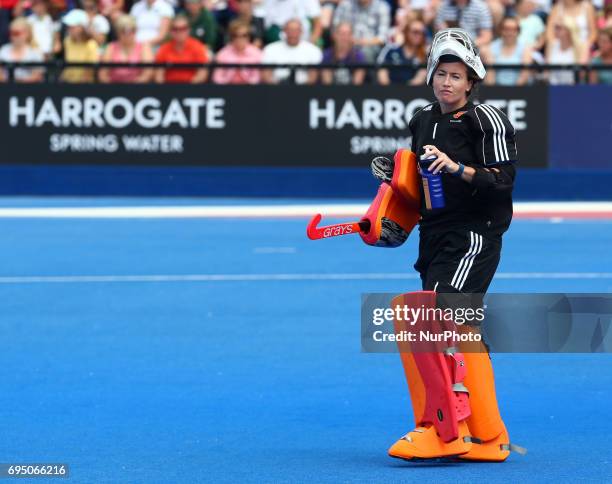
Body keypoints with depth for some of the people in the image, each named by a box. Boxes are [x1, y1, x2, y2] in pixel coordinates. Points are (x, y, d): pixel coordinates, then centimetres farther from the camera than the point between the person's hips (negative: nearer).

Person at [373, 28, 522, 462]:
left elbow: (503, 180, -15)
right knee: (458, 333, 10)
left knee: (430, 319, -21)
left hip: (474, 237, -8)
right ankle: (487, 437, 16)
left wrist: (457, 168, -27)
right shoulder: (423, 121, 13)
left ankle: (441, 429, -18)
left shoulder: (487, 120, -9)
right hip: (435, 238, 8)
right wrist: (395, 175, 6)